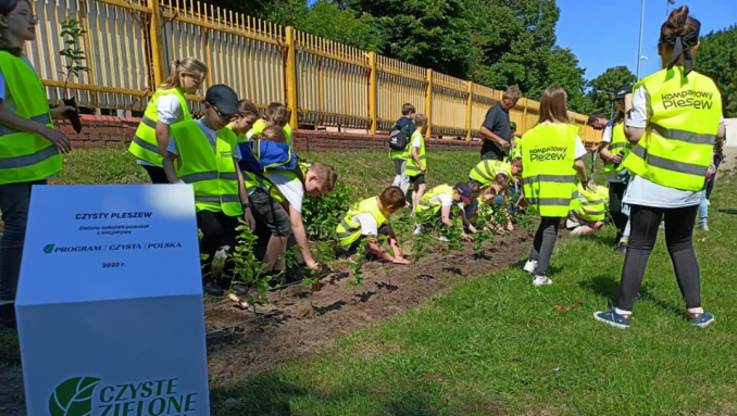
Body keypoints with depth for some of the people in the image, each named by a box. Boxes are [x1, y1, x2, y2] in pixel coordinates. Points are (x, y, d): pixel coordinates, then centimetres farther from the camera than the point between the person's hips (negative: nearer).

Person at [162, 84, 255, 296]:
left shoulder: (230, 136, 11)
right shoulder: (182, 130, -3)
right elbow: (168, 161, 1)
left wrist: (246, 207, 10)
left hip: (228, 204, 5)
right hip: (199, 201, -5)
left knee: (233, 245, -1)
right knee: (213, 231, -30)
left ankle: (226, 279, 31)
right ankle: (204, 276, -2)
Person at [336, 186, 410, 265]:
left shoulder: (380, 203, -8)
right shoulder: (369, 217, -33)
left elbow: (391, 234, -7)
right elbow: (373, 245, -30)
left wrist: (398, 256, -12)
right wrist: (393, 259, -21)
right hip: (348, 240, -9)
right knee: (384, 230, -26)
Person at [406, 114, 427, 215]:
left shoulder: (415, 134, 12)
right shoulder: (418, 136, -16)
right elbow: (414, 152, -25)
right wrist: (421, 166, -20)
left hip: (414, 168, 10)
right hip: (417, 168, -10)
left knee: (415, 187, 12)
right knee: (422, 187, -12)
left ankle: (414, 210, 15)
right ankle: (416, 210, -14)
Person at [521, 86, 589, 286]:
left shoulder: (530, 134, 3)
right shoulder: (569, 132, -6)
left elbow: (524, 165, 1)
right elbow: (578, 163, -9)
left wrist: (526, 191, 11)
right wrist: (585, 180, 10)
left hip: (538, 189, 3)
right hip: (558, 190, -3)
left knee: (545, 223, 25)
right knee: (551, 228, 6)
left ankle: (533, 261, 20)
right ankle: (541, 274, 7)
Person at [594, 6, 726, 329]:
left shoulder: (649, 86, -8)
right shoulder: (710, 87, 5)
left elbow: (633, 134, -10)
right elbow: (718, 132, 13)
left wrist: (628, 107, 6)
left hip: (652, 180, -4)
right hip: (689, 183, 4)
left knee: (640, 245, 2)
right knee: (682, 244, 18)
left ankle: (623, 312, 8)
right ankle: (696, 311, 25)